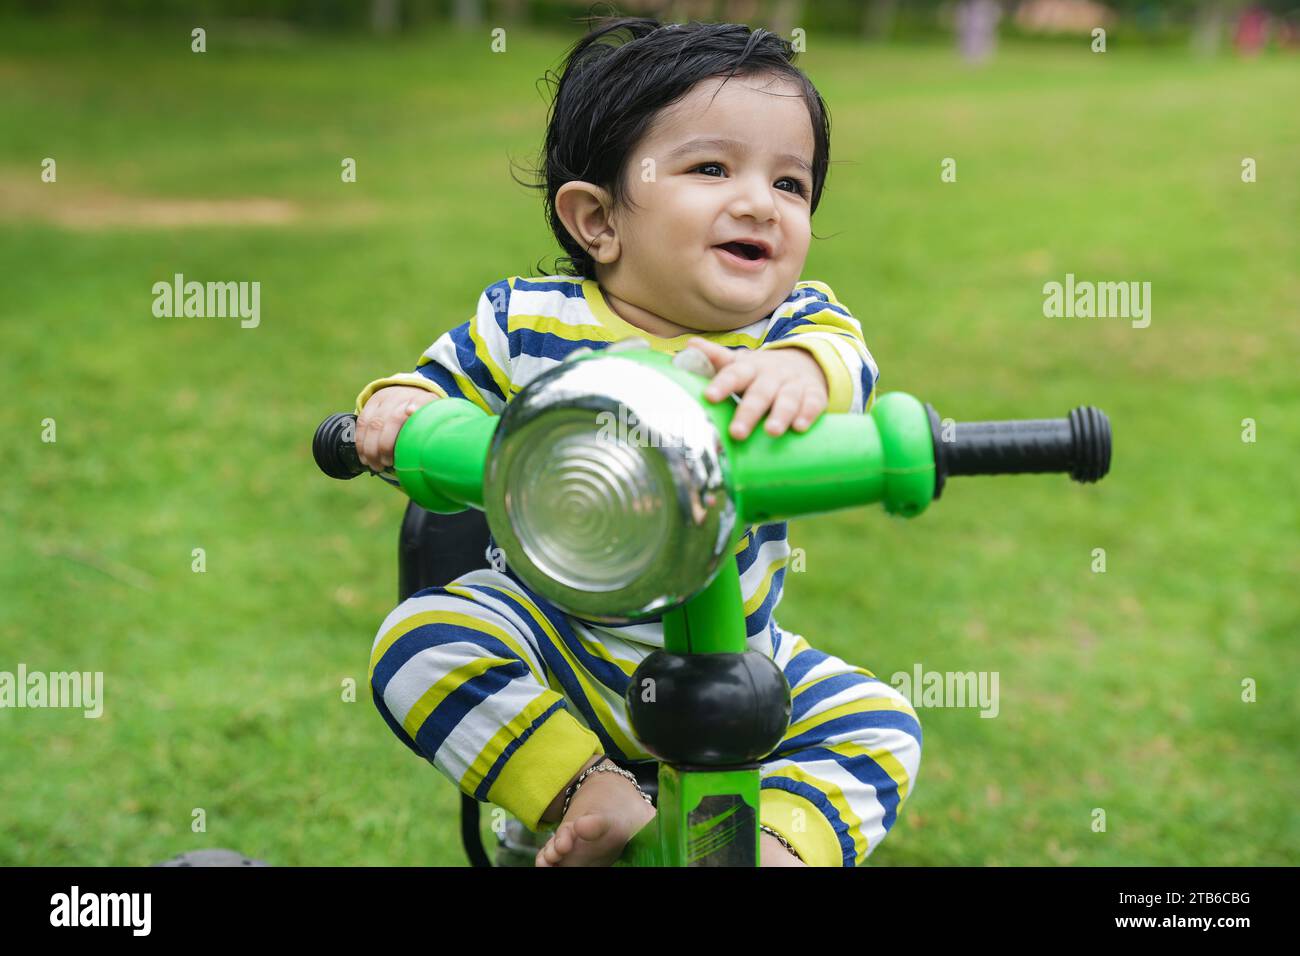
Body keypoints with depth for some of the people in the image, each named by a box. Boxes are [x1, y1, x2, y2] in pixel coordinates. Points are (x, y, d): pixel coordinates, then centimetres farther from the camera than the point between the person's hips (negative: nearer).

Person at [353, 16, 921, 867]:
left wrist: (802, 371, -54)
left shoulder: (794, 326, -7)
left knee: (877, 730, -10)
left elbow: (847, 357, -29)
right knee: (423, 641, -25)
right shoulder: (529, 323, -8)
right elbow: (444, 387, 5)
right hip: (558, 649, -1)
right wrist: (399, 407, -20)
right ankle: (587, 793, -21)